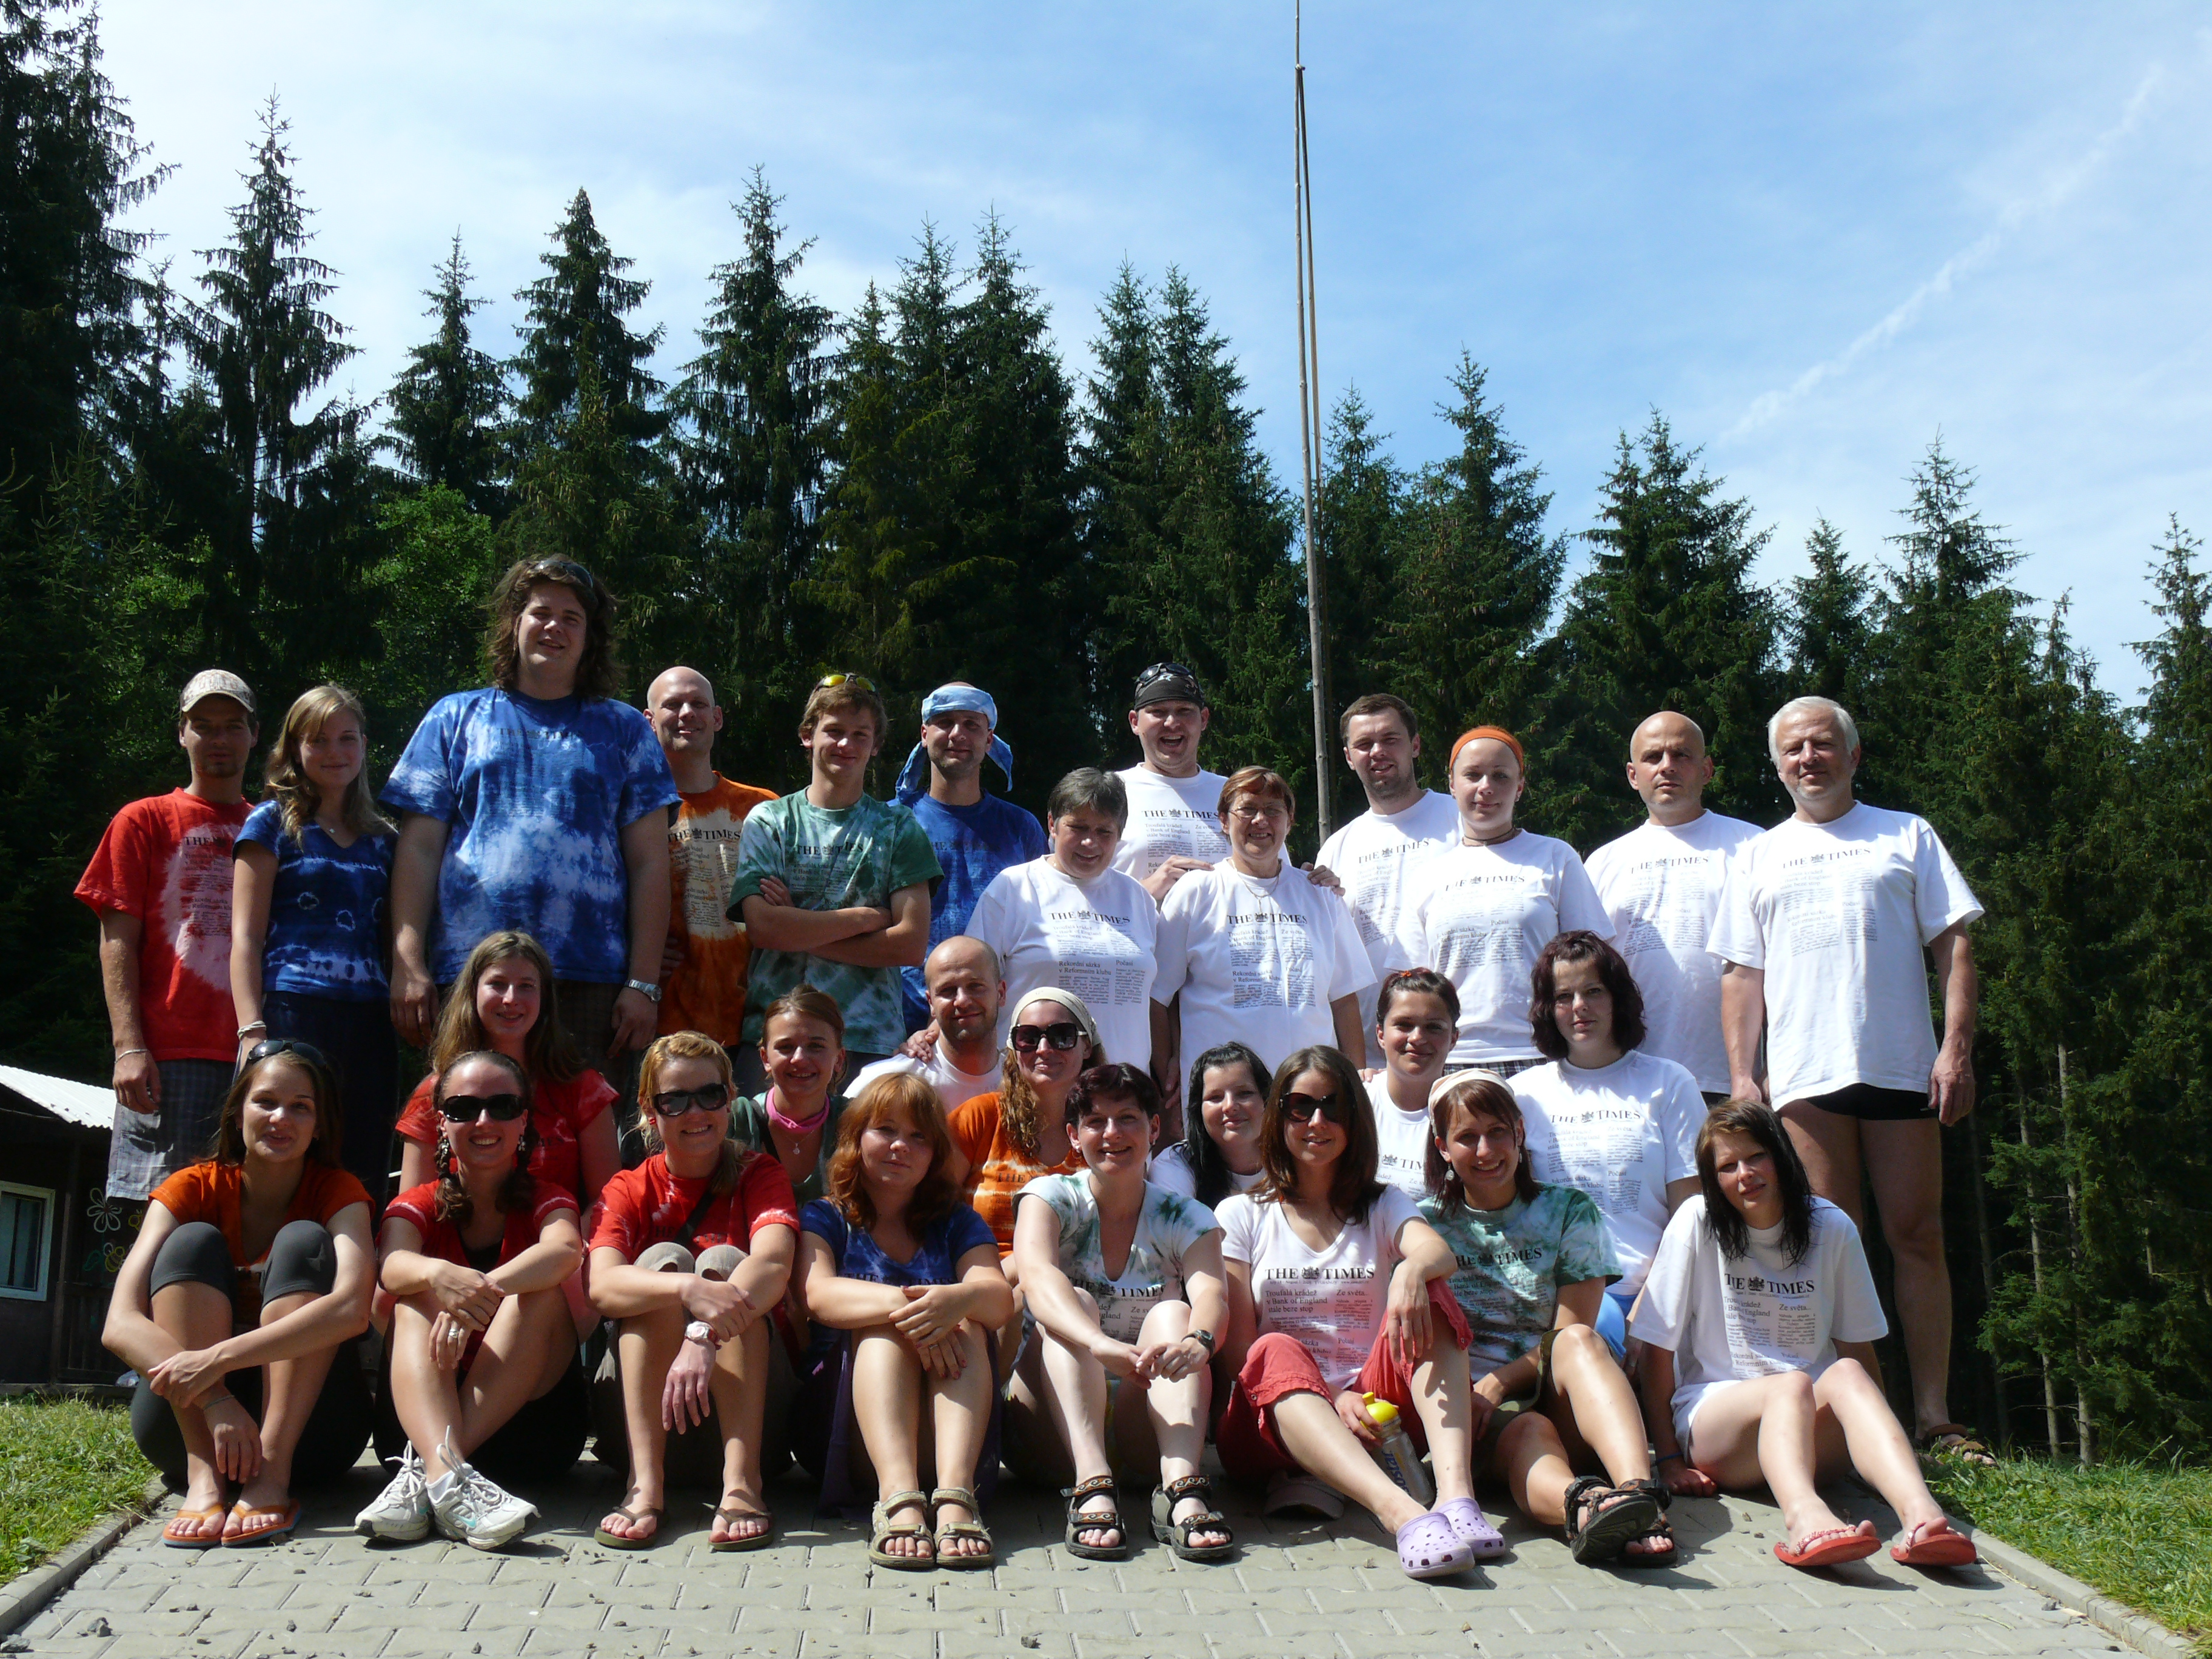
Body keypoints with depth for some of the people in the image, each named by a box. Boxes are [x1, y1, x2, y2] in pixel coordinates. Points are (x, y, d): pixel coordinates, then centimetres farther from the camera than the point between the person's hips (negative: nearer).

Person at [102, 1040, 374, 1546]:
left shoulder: (336, 1191, -6)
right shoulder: (195, 1188, -4)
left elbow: (352, 1309, -28)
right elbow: (120, 1324, -20)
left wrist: (218, 1358, -39)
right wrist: (216, 1400, -36)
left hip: (306, 1423, -1)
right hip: (189, 1421, 1)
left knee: (302, 1241, -19)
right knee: (194, 1241, -18)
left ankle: (272, 1474, -34)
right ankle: (203, 1476, -34)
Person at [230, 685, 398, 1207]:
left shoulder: (382, 840, 20)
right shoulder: (273, 822, 9)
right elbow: (245, 935, 2)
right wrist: (252, 1031, -10)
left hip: (370, 1023, 4)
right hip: (292, 1011, -4)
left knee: (365, 1179, -1)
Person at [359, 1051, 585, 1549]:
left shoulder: (545, 1200, 3)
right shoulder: (420, 1205, 6)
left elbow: (566, 1249, -23)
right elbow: (391, 1267, -19)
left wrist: (482, 1288, -41)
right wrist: (438, 1274, -44)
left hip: (530, 1413, -1)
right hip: (424, 1412, 1)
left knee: (539, 1292, -24)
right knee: (419, 1298, -22)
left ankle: (425, 1471, -38)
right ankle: (445, 1472, -49)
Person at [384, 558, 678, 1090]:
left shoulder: (624, 730, 16)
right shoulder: (455, 718, 17)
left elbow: (649, 862, 9)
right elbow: (418, 851, 11)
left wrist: (644, 984, 0)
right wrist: (409, 965, -1)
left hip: (590, 984, 0)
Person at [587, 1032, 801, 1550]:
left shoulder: (759, 1176, -1)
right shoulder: (629, 1191, 1)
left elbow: (773, 1263, -23)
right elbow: (602, 1286, -21)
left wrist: (704, 1336, -41)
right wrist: (688, 1289, -41)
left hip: (742, 1392, 0)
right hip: (646, 1391, 1)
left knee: (724, 1261, -24)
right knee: (662, 1259, -22)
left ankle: (741, 1482, -34)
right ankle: (645, 1482, -33)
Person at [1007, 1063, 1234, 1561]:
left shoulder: (1187, 1220, 4)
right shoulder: (1051, 1198, -1)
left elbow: (1210, 1293, -18)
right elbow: (1038, 1278, -24)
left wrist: (1196, 1341, -44)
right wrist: (1102, 1344, -46)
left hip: (1147, 1435, 1)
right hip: (1056, 1424, -1)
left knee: (1172, 1314, -23)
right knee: (1075, 1303, -25)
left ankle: (1181, 1486, -44)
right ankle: (1092, 1486, -45)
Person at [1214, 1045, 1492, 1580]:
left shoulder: (1384, 1206, 16)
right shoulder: (1241, 1216, 11)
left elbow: (1439, 1252, -10)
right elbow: (1239, 1354, 0)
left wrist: (1412, 1270, -36)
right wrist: (1328, 1398, -17)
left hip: (1373, 1405, 2)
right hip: (1277, 1416, -1)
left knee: (1428, 1299, -23)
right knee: (1279, 1353, -35)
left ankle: (1456, 1493, -45)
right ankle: (1402, 1514, -57)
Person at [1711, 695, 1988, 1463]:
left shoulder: (1907, 836, 14)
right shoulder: (1759, 858, 18)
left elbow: (1954, 946, 8)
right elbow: (1742, 975, 14)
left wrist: (1957, 1048, -4)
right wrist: (1740, 1075, 3)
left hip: (1902, 1068, -1)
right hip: (1805, 1075, 1)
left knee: (1917, 1237, -2)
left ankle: (1933, 1416, 2)